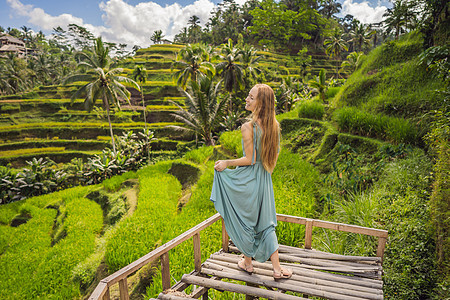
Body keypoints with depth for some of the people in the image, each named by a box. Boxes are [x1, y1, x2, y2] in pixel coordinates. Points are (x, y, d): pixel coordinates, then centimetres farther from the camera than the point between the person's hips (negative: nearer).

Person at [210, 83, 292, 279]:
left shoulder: (248, 127, -23)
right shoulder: (274, 125, -1)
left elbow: (250, 159, -21)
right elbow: (274, 154, 7)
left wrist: (226, 163, -8)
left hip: (247, 181, -6)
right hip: (264, 180, 6)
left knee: (245, 221, 15)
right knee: (266, 223, 18)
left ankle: (247, 263, 35)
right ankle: (277, 269, 23)